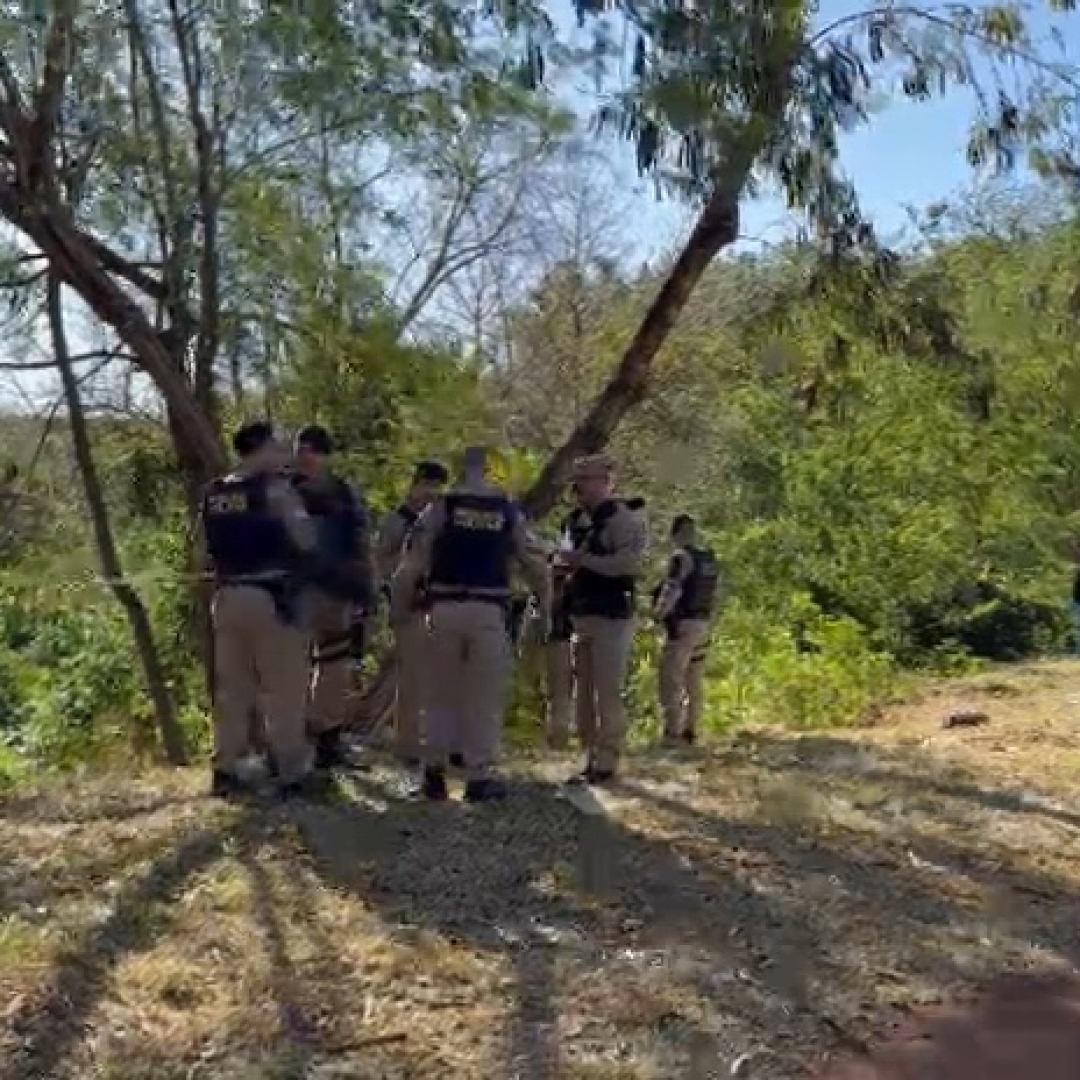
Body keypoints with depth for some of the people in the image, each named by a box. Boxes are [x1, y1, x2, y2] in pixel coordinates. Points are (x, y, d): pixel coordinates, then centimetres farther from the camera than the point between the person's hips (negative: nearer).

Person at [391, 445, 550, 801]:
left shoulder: (442, 506, 3)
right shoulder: (509, 511, 7)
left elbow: (414, 560, -2)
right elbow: (535, 562, 10)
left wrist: (399, 605, 7)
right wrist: (545, 606, 21)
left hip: (446, 609, 0)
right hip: (489, 611, 0)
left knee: (442, 693, 13)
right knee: (486, 696, 6)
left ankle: (434, 769, 12)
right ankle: (479, 776, 7)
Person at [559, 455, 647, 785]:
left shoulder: (621, 517, -9)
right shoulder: (587, 521, 17)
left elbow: (631, 561, -22)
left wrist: (583, 560, -19)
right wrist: (571, 567, 8)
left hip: (611, 618, -9)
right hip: (585, 618, 9)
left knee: (608, 692, -6)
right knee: (585, 692, 11)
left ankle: (607, 763, -1)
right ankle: (591, 758, 18)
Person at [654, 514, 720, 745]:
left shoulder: (681, 557, -12)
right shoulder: (710, 559, 11)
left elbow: (671, 592, -17)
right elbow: (715, 593, 14)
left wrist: (658, 613, -4)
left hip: (682, 624, -8)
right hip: (703, 624, 8)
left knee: (671, 679, -5)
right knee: (695, 682, 12)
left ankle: (673, 733, -8)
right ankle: (690, 731, 16)